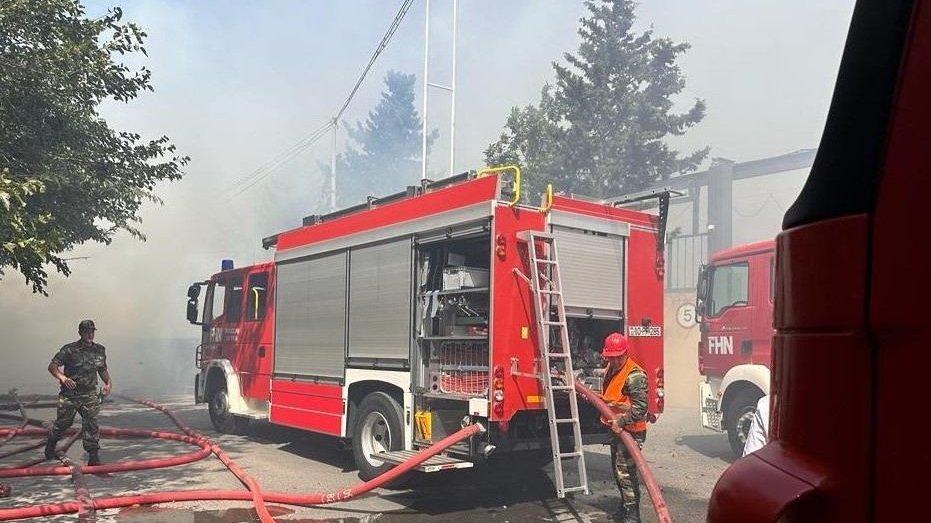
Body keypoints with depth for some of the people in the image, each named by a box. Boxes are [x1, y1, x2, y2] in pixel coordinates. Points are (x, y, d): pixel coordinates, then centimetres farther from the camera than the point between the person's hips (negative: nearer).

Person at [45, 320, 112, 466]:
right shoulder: (69, 349, -10)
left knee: (92, 424, -6)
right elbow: (52, 366, -12)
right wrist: (62, 377, -30)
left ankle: (93, 456, -2)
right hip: (69, 394, -2)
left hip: (89, 395, 3)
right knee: (63, 422, 12)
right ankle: (51, 444, 43)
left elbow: (102, 369, 18)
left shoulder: (100, 350, 6)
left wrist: (108, 382, 1)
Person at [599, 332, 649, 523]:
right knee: (618, 469, 20)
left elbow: (640, 408, -26)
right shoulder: (610, 370, 10)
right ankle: (625, 506, 37)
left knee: (625, 472, -11)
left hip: (631, 431, -10)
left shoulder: (635, 376, -20)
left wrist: (621, 422, -29)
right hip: (617, 429, 10)